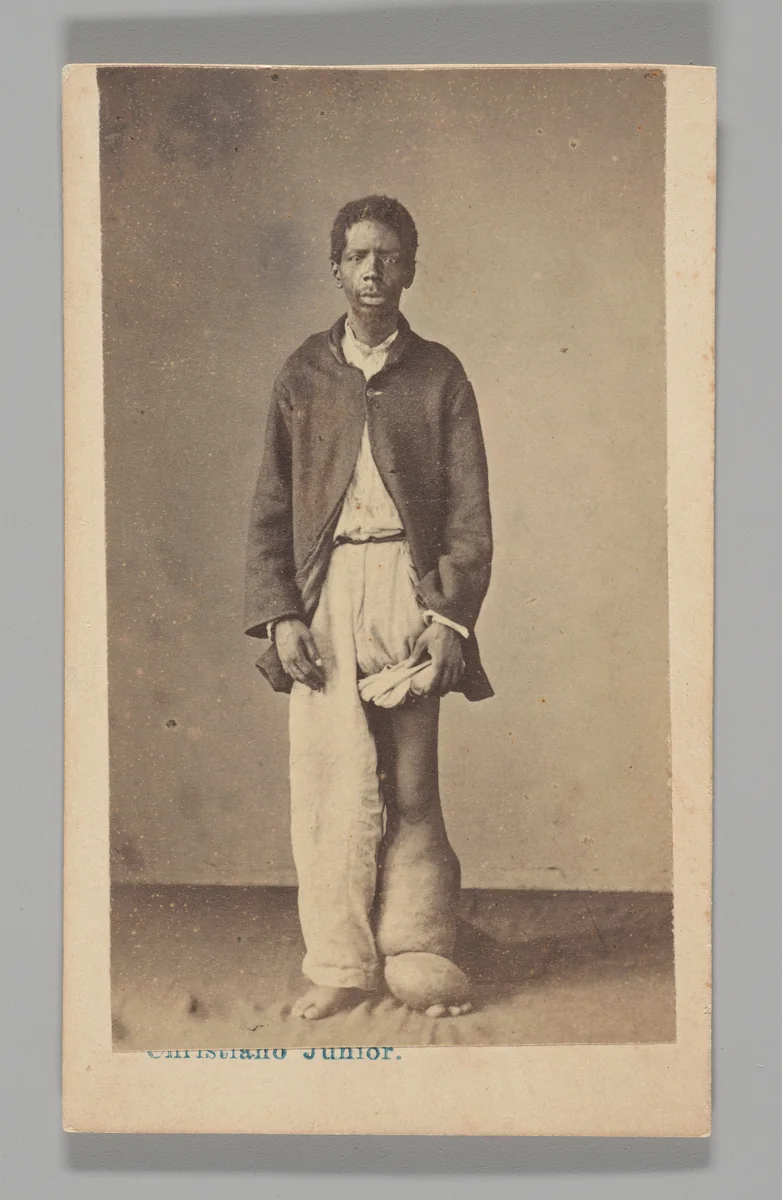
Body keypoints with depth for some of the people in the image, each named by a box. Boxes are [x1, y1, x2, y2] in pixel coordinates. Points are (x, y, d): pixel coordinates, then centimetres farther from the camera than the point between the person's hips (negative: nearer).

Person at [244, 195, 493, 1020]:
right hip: (323, 590, 1)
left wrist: (451, 615, -7)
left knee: (411, 784, 1)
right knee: (332, 782, -2)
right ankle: (339, 965, 9)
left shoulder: (439, 375, 8)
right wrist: (279, 615, -3)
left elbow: (470, 510, 4)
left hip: (410, 588, -1)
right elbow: (270, 510, 9)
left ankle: (417, 958, 13)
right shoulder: (302, 376, 11)